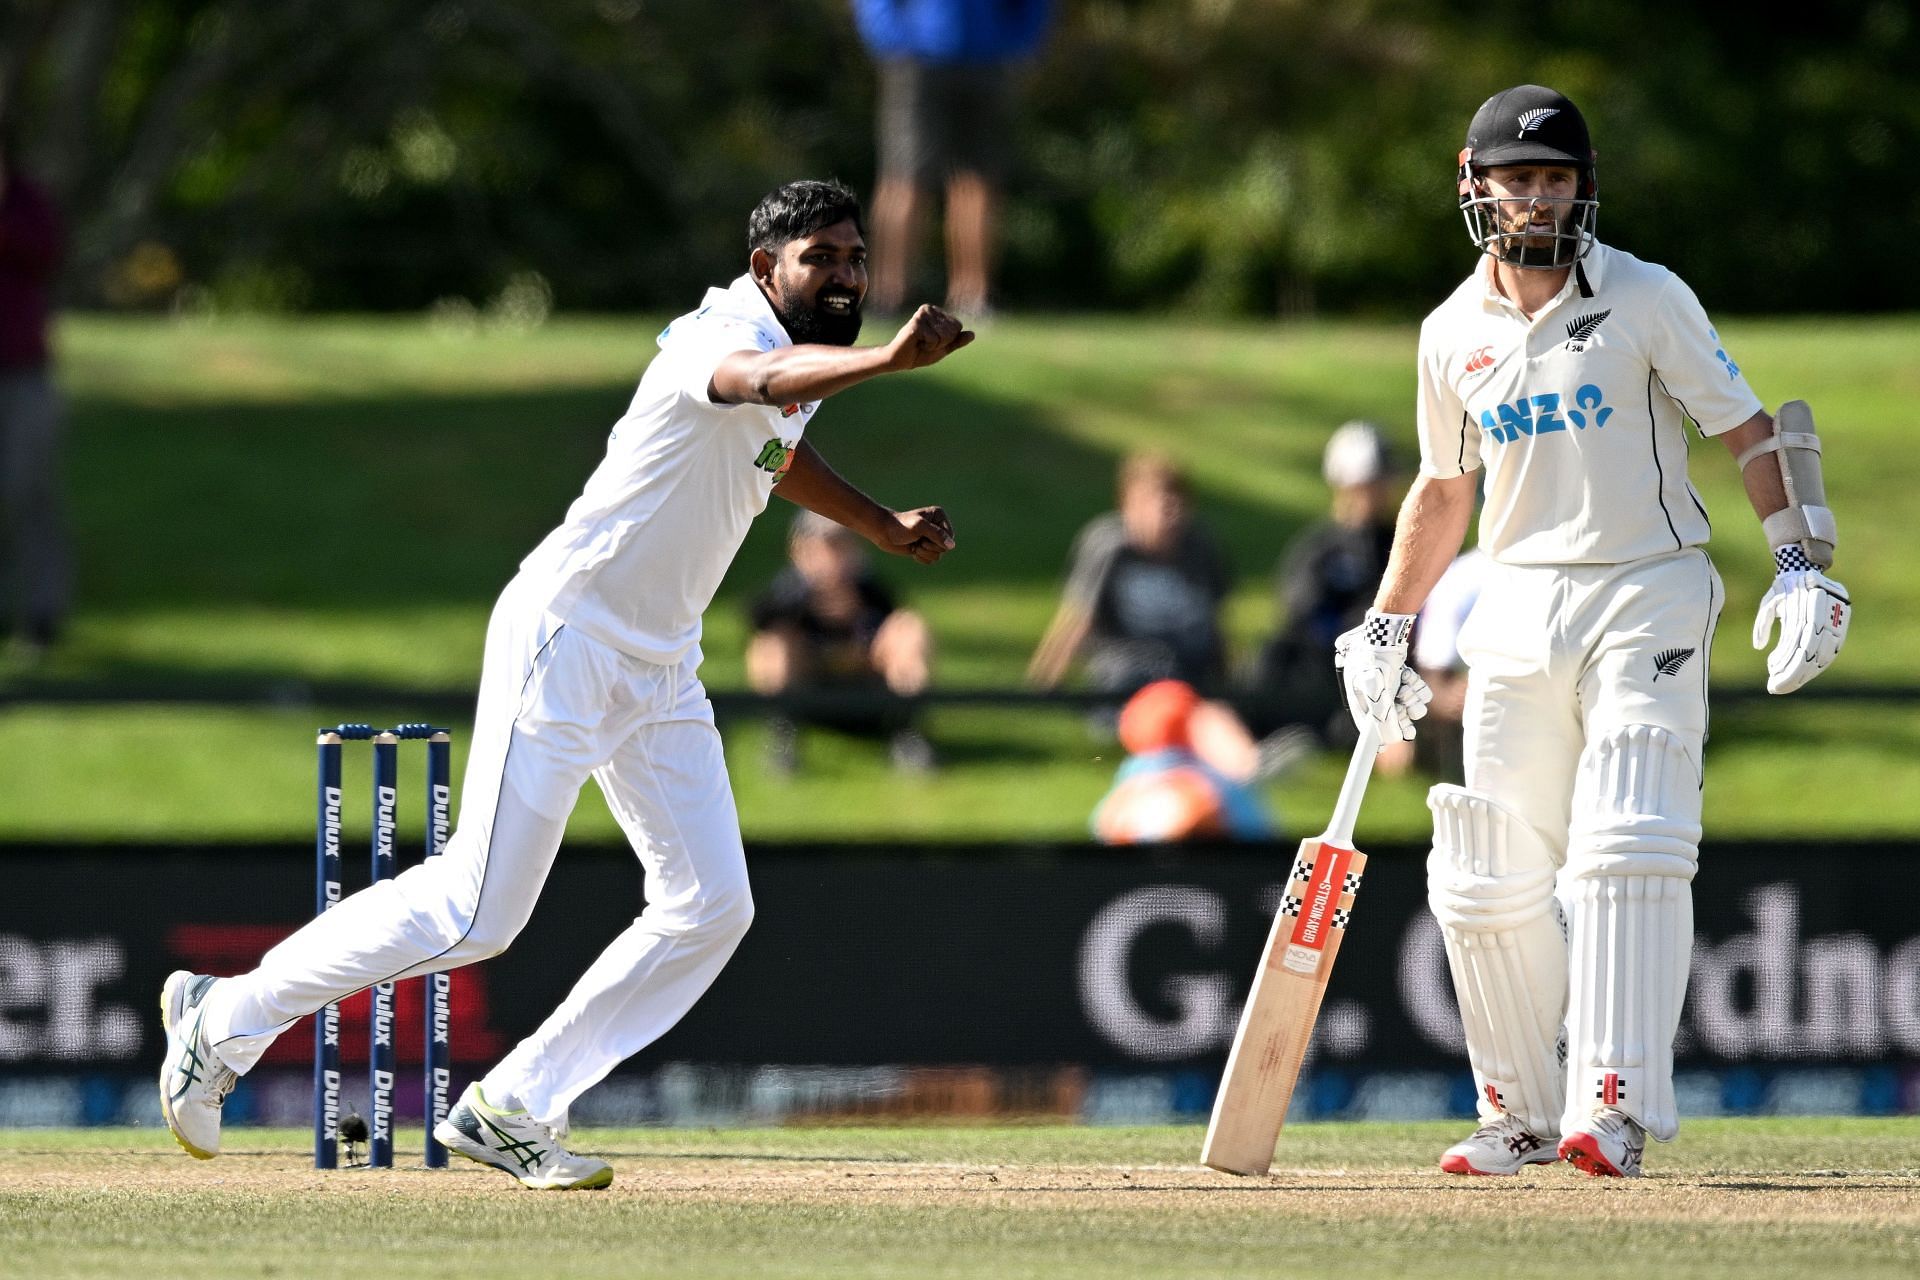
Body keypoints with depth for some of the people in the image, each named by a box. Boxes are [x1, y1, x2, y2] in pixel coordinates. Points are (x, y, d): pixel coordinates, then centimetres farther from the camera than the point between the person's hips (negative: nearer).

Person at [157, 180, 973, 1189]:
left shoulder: (802, 352, 9)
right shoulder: (725, 335, -21)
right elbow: (762, 383, -47)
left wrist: (882, 527, 24)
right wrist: (888, 360, -65)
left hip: (661, 670, 9)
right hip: (565, 641, -9)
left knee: (711, 907, 0)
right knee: (476, 911, -10)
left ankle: (509, 1114, 7)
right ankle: (227, 1016, 6)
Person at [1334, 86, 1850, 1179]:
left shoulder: (1647, 300, -5)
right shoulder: (1453, 335, 8)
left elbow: (1751, 431, -3)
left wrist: (1804, 564, -15)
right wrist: (1385, 630, 18)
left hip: (1649, 596, -5)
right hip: (1520, 607, 5)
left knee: (1626, 852, -19)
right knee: (1486, 880, 2)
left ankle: (1615, 1108, -23)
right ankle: (1523, 1114, 14)